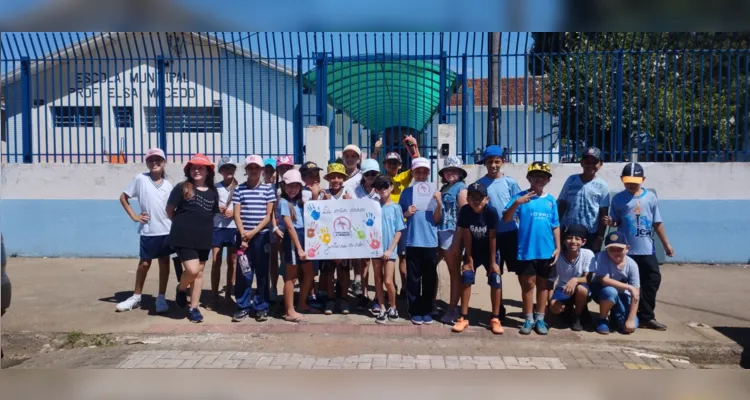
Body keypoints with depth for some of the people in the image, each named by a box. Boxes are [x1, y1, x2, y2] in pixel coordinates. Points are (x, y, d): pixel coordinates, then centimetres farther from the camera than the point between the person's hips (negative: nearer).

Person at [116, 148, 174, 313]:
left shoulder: (168, 185, 6)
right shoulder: (140, 179, -3)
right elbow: (123, 197, 3)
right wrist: (134, 216, -4)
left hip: (166, 230, 2)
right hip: (148, 231, -2)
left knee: (164, 262, 7)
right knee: (144, 263, 9)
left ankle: (161, 298, 17)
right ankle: (136, 297, 26)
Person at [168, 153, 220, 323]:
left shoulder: (213, 192, 6)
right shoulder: (182, 188, -5)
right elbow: (169, 210, 0)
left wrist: (203, 225, 8)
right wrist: (182, 224, 8)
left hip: (204, 238, 4)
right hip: (184, 237, -4)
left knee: (199, 272, 9)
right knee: (192, 270, -14)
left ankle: (194, 308, 20)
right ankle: (180, 289, 20)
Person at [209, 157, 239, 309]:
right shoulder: (215, 187, 3)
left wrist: (234, 212, -12)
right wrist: (217, 208, -12)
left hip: (234, 228, 1)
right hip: (218, 227, -1)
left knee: (232, 261, 8)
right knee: (216, 261, -2)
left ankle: (228, 294, 20)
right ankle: (215, 296, 4)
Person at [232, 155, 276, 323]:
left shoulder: (268, 189, 2)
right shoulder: (239, 189, 5)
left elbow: (269, 215, -1)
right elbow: (237, 214, 1)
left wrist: (254, 232, -10)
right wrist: (243, 235, -9)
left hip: (262, 235, -1)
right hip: (244, 235, 1)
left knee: (262, 272, 3)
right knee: (242, 271, 3)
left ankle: (261, 307, 11)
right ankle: (243, 306, 13)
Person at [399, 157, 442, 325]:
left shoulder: (434, 192, 3)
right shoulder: (407, 192, 2)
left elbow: (437, 219, 0)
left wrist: (439, 203, -14)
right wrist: (407, 213, -13)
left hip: (430, 242, 1)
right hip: (412, 242, -1)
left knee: (430, 278, 7)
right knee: (413, 278, 4)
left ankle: (427, 310, 18)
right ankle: (415, 311, 13)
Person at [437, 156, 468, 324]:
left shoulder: (461, 188, -4)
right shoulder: (444, 188, 16)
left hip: (452, 234, -8)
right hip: (439, 233, 8)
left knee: (454, 273, 1)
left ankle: (453, 309, 9)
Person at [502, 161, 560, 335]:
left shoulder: (551, 200, 5)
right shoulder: (521, 197, -4)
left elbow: (555, 226, 10)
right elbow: (506, 219, -12)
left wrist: (558, 247, 5)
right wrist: (517, 203, -26)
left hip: (547, 251, 3)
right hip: (526, 250, -3)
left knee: (543, 284, 12)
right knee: (528, 283, 6)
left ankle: (540, 318, 24)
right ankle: (529, 319, 19)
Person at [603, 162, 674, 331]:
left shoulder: (650, 197, 3)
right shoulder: (618, 198, -1)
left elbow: (657, 223, 8)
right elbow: (616, 222, 5)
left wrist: (666, 244, 9)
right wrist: (610, 222, -19)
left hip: (647, 250, 2)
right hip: (625, 250, -2)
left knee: (653, 280, 4)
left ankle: (646, 317, 15)